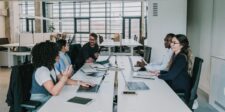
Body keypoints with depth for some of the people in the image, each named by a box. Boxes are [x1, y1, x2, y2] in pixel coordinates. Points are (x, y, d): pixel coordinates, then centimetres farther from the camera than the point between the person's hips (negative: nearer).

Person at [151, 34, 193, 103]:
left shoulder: (181, 58, -19)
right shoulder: (176, 55, 10)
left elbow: (172, 75, -21)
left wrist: (158, 75, -9)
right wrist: (159, 72, 2)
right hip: (175, 85, 9)